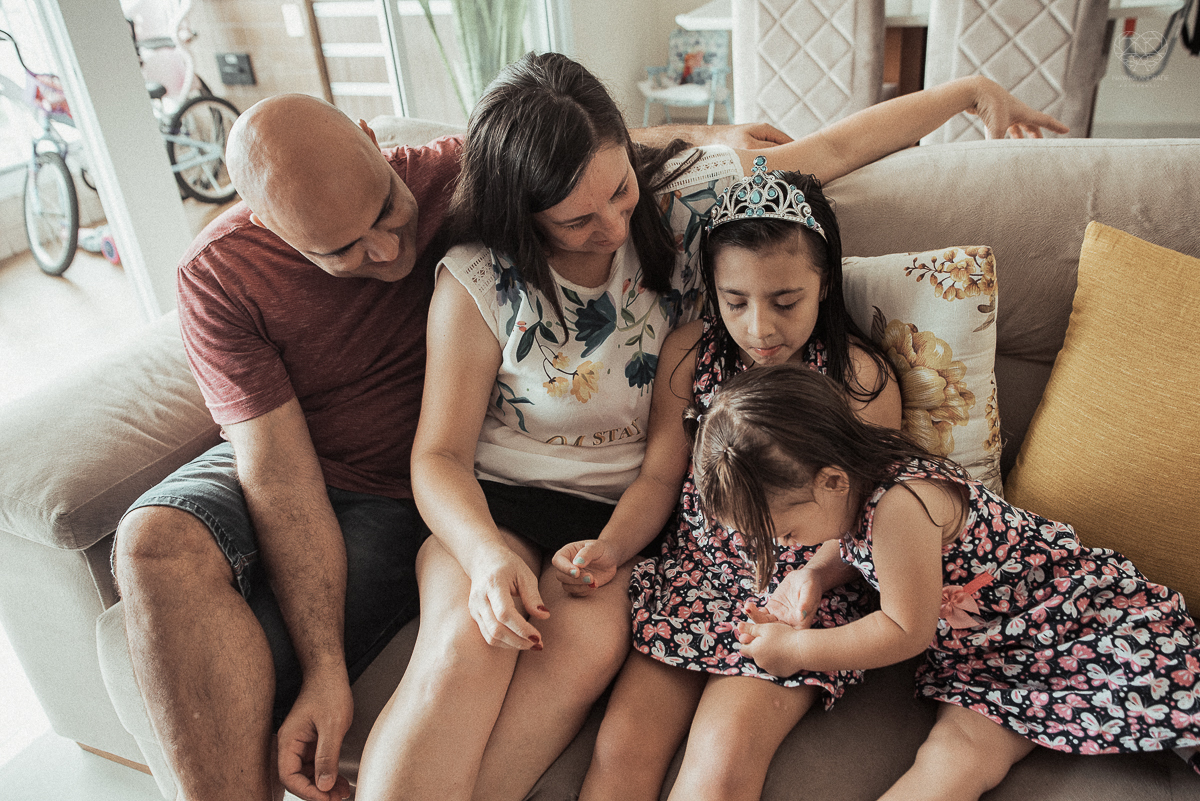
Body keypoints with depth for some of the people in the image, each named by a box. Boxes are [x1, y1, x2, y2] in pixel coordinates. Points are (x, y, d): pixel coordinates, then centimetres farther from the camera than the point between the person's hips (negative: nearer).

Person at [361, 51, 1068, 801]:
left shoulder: (684, 192, -4)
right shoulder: (478, 282, -10)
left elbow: (838, 148, 8)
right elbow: (440, 453, -7)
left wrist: (971, 89, 15)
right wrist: (486, 554, -26)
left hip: (621, 510, 1)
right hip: (492, 505, 0)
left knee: (587, 642, -33)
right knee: (465, 643, -34)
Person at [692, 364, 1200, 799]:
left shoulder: (899, 507, -30)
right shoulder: (851, 491, -5)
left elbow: (907, 632, -21)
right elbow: (852, 547, 18)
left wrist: (796, 650, -14)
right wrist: (812, 574, -4)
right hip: (984, 648, 5)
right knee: (956, 754, -14)